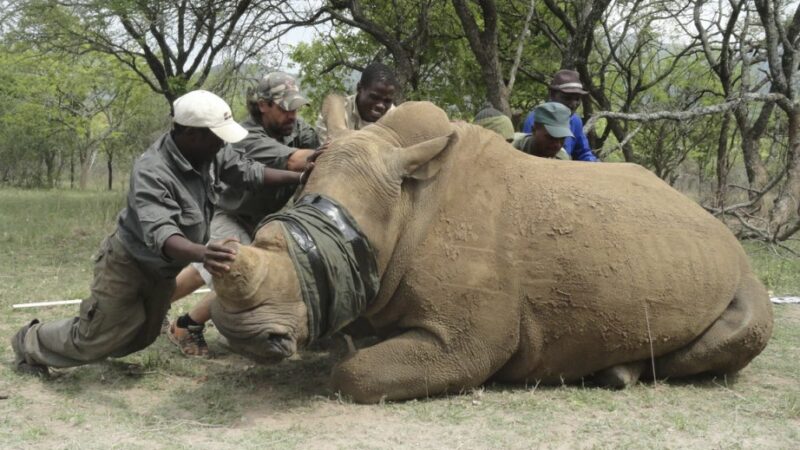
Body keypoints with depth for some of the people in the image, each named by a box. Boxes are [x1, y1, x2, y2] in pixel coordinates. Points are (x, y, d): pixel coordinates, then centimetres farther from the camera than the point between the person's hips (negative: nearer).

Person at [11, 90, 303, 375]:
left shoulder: (209, 153, -16)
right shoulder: (152, 172, -37)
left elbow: (246, 172, -2)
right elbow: (160, 234, -48)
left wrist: (299, 176, -10)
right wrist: (201, 254, -68)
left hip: (162, 270, 8)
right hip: (128, 264, -8)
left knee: (141, 338, 19)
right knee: (97, 339, 1)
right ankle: (30, 344, 27)